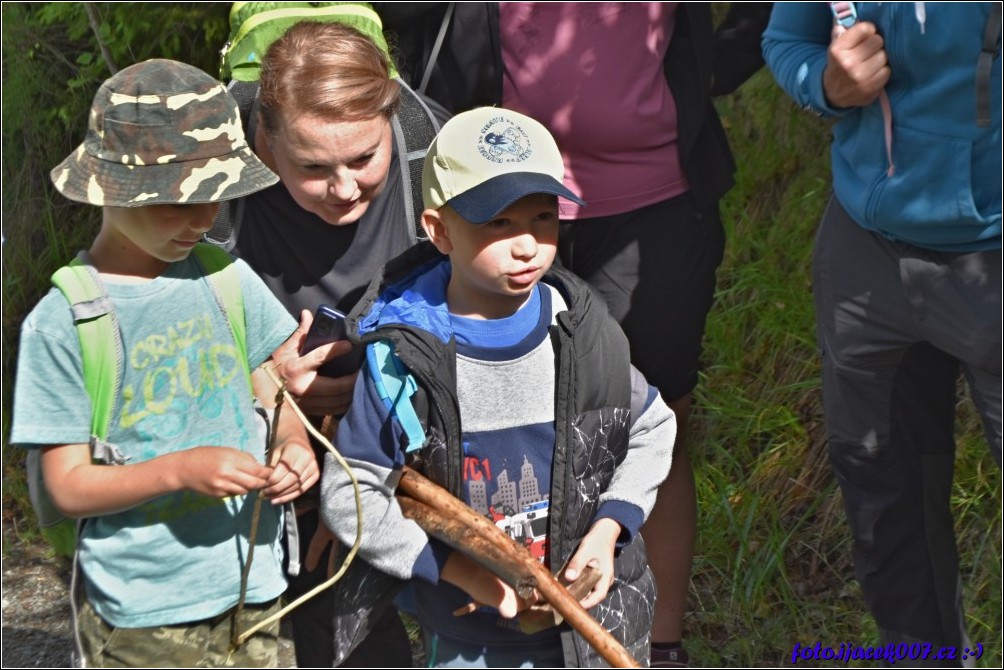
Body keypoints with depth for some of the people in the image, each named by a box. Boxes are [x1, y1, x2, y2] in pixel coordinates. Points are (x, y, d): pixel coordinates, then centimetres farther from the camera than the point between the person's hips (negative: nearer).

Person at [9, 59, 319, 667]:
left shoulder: (226, 279, 1)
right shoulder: (63, 322, -12)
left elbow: (276, 399, 11)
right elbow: (68, 485, -10)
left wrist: (294, 449, -11)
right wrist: (181, 469, -24)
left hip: (254, 590, 4)